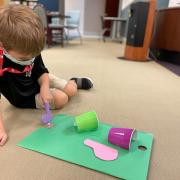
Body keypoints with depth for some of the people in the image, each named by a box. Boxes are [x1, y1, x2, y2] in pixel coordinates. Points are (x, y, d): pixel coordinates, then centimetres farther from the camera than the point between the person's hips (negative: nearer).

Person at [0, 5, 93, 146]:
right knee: (61, 99, -18)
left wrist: (45, 87, -27)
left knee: (71, 91, 0)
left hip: (38, 81, 4)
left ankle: (74, 82, 36)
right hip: (26, 97, -3)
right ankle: (73, 83, 14)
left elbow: (42, 72, -7)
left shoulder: (30, 53, -20)